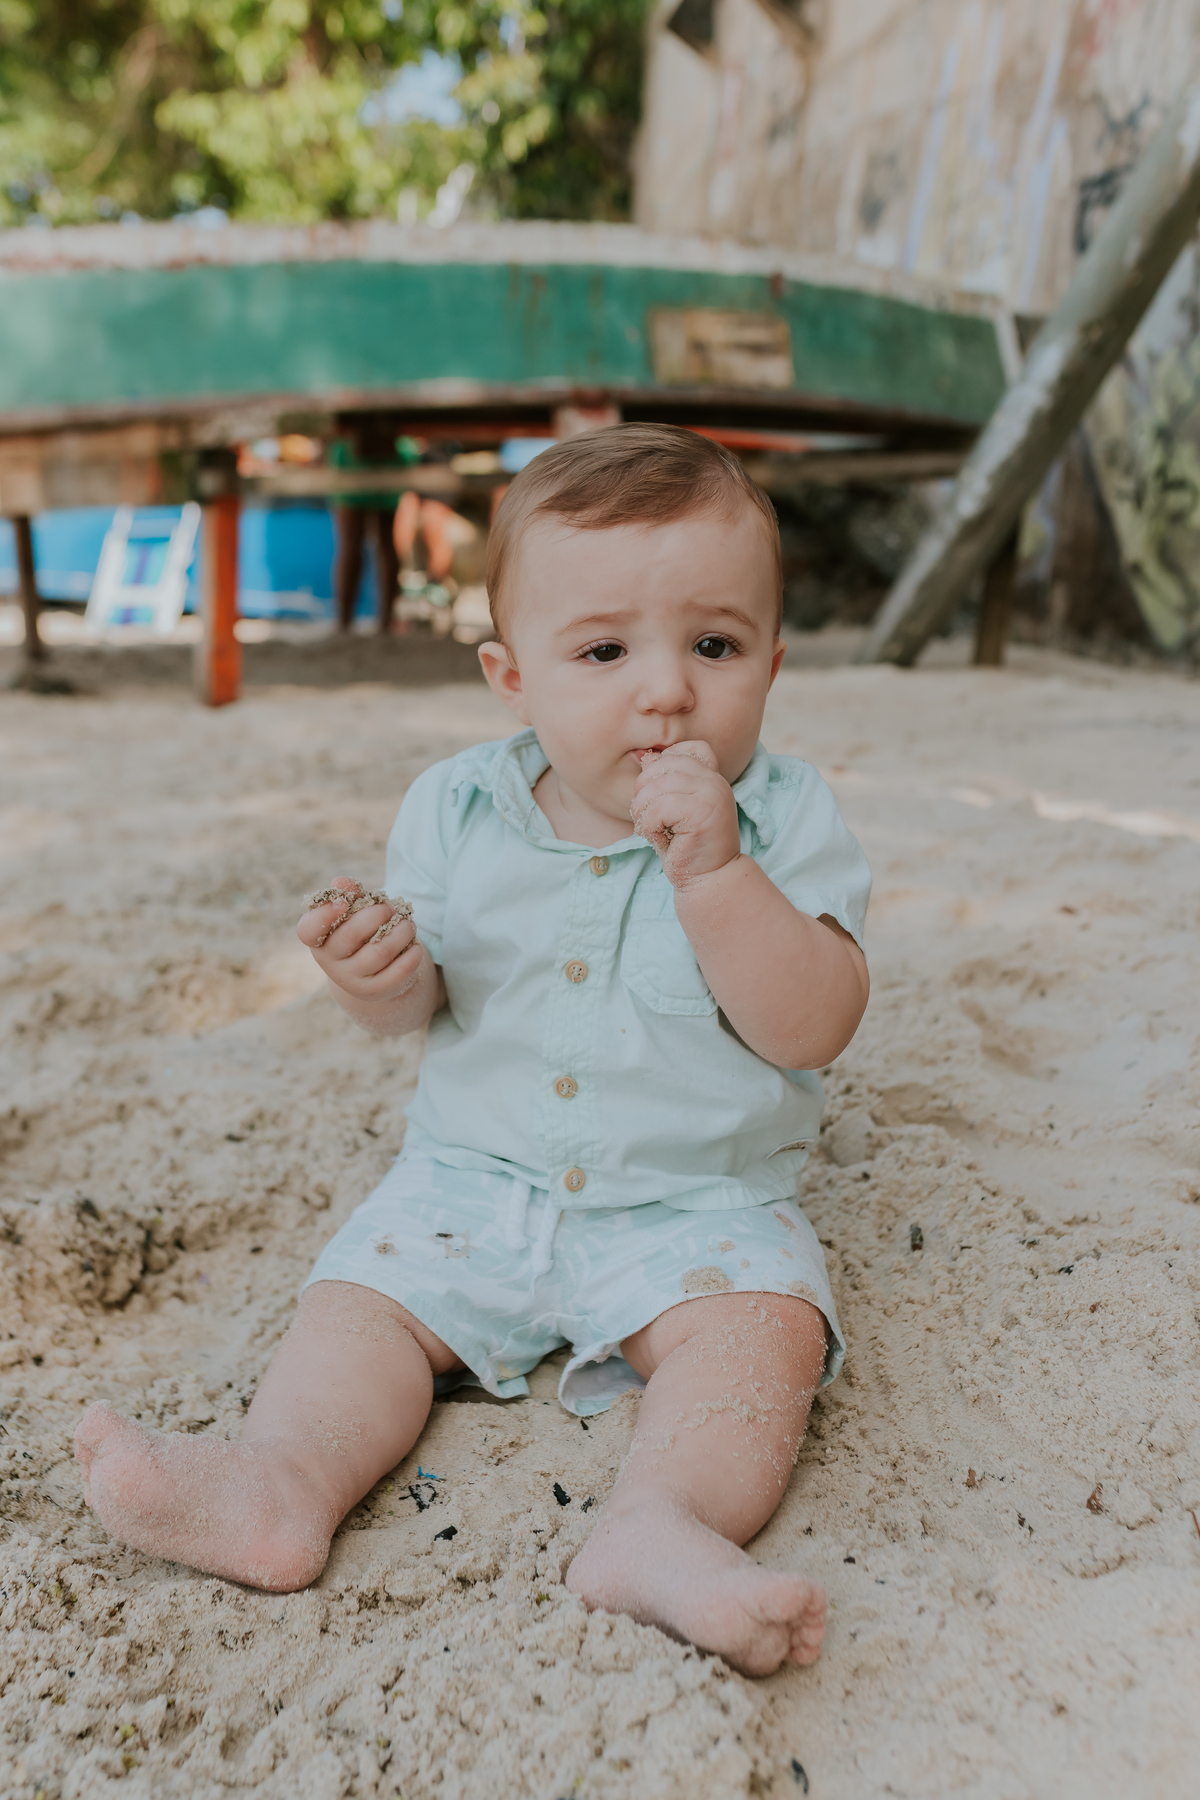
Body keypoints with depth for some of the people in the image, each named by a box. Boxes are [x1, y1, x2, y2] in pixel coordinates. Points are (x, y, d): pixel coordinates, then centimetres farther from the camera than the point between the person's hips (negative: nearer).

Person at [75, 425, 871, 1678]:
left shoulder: (784, 819, -12)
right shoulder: (459, 808, -5)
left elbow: (811, 1028, -21)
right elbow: (419, 1006, 4)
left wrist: (712, 869, -33)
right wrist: (377, 977, -22)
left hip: (694, 1205, -2)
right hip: (476, 1176, 3)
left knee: (766, 1325, -25)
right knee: (358, 1295, -9)